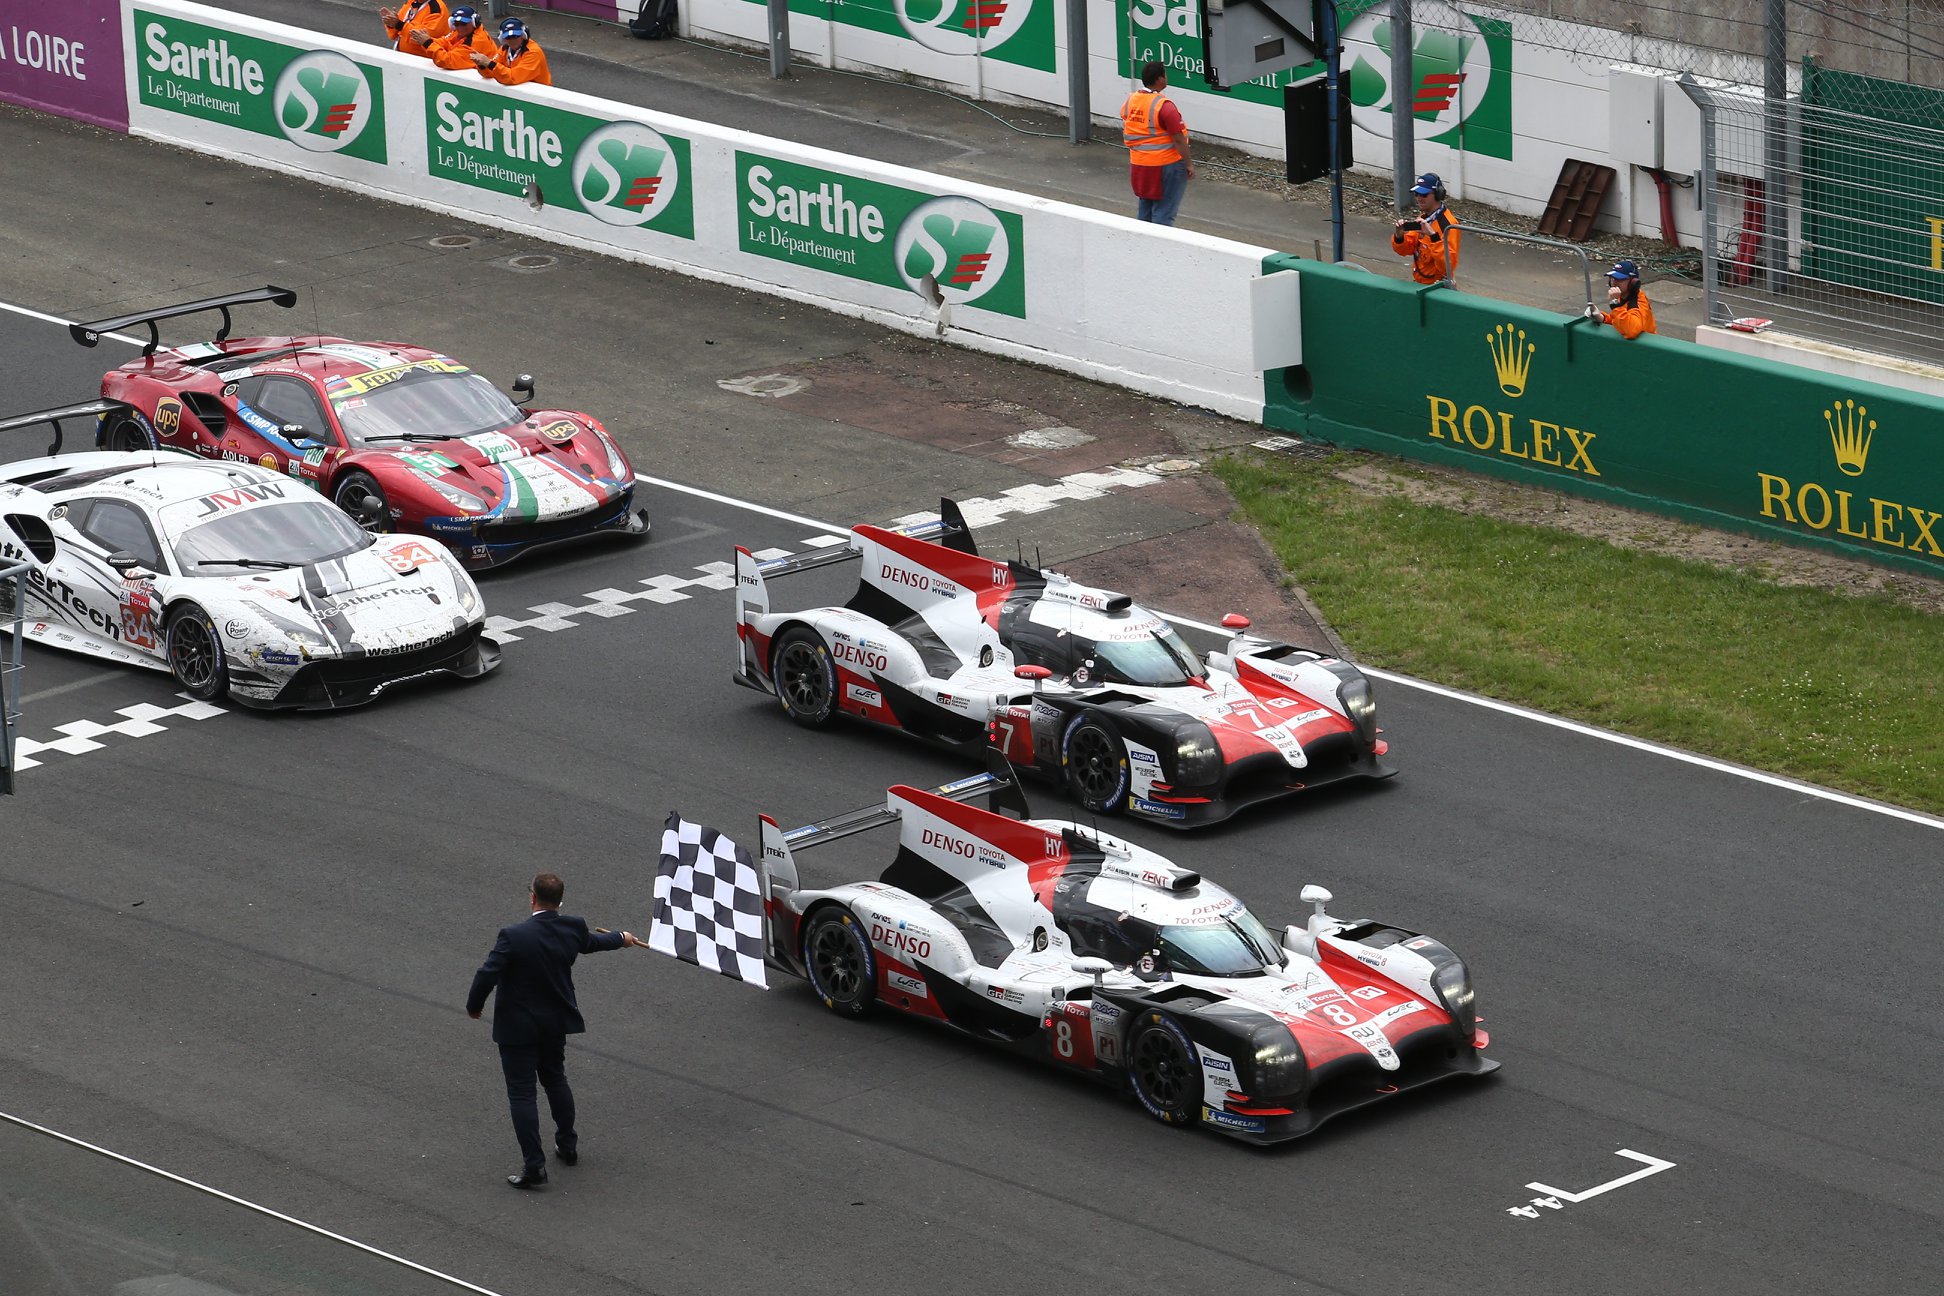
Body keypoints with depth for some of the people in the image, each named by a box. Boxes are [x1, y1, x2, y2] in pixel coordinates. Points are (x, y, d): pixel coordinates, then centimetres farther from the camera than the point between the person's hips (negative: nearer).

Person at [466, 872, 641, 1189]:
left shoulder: (514, 936, -25)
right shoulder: (573, 929, -8)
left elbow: (487, 975, -24)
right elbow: (591, 943, 14)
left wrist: (474, 1006, -4)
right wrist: (621, 938, 37)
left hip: (518, 1026, -6)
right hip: (557, 1021, 6)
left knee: (522, 1092, 0)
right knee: (555, 1079, 26)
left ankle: (534, 1165, -2)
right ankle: (567, 1144, 39)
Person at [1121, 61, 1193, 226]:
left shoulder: (1129, 102, 2)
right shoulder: (1164, 106, -20)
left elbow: (1125, 134, 11)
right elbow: (1178, 139, -19)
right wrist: (1189, 163, -10)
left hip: (1139, 163, 7)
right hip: (1166, 164, -7)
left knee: (1145, 209, 18)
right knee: (1164, 213, -1)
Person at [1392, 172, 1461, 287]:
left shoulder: (1447, 224, -16)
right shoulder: (1422, 218, 9)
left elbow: (1448, 263, -25)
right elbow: (1404, 250, 13)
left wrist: (1433, 236, -33)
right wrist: (1399, 236, -8)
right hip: (1420, 284, 8)